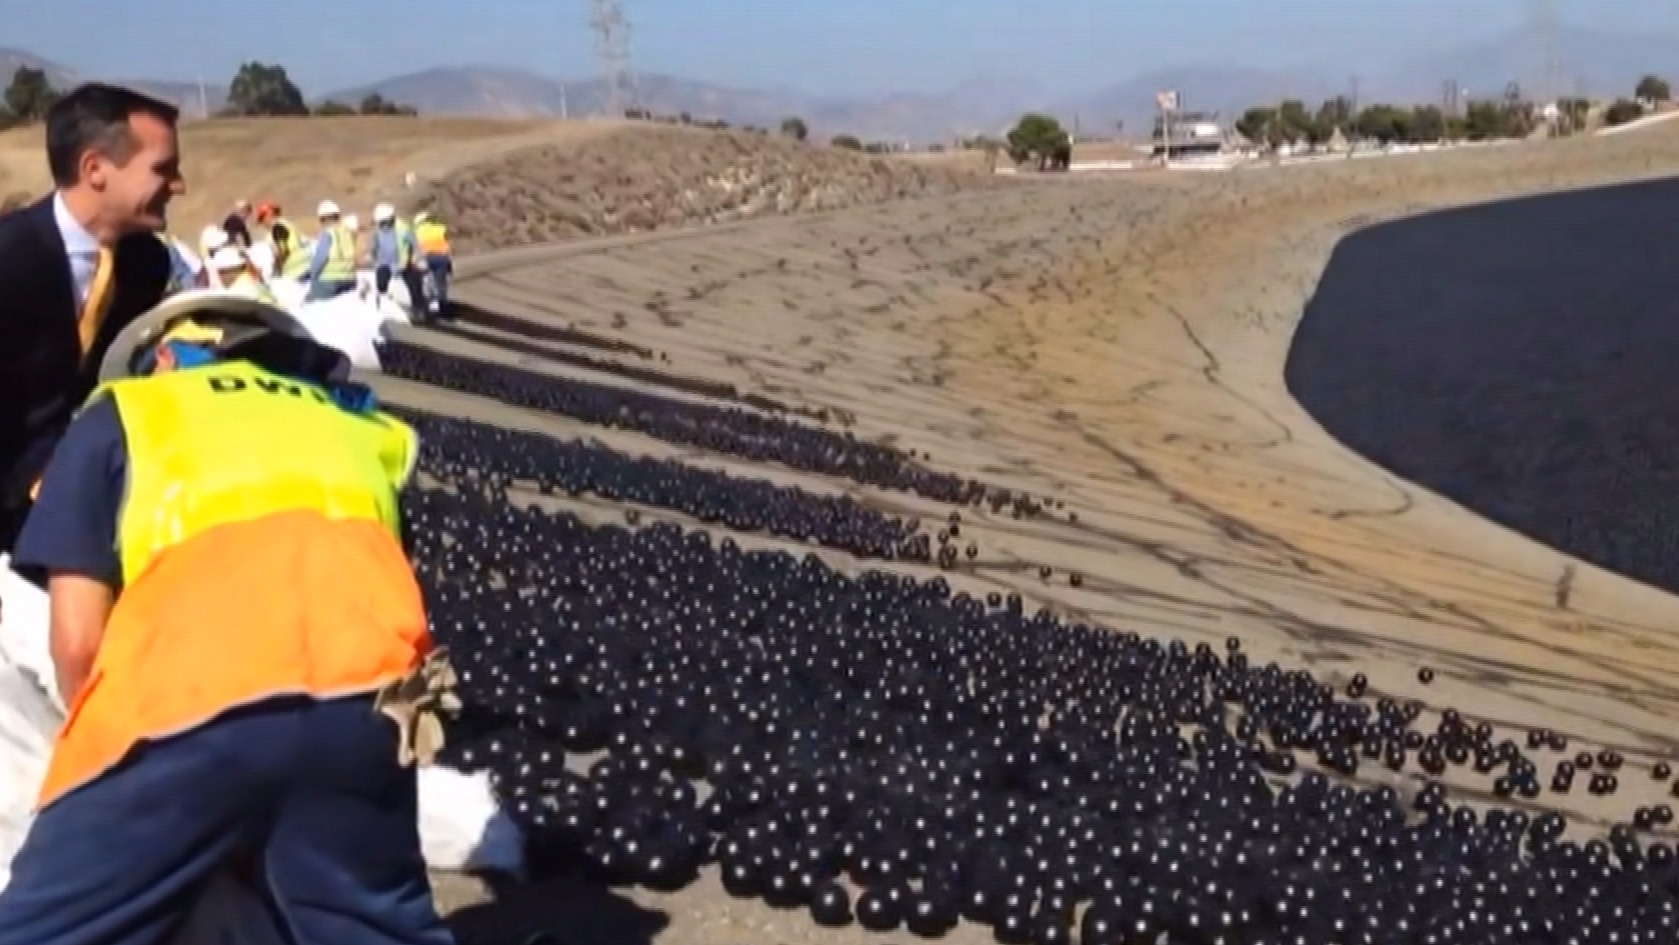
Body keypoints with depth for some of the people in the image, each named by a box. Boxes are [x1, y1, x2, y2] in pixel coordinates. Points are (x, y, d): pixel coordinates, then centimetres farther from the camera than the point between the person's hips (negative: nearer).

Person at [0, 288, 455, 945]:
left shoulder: (115, 417, 27)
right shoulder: (351, 424, 36)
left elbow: (79, 639, 17)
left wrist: (108, 744, 34)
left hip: (191, 688, -2)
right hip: (363, 684, 3)